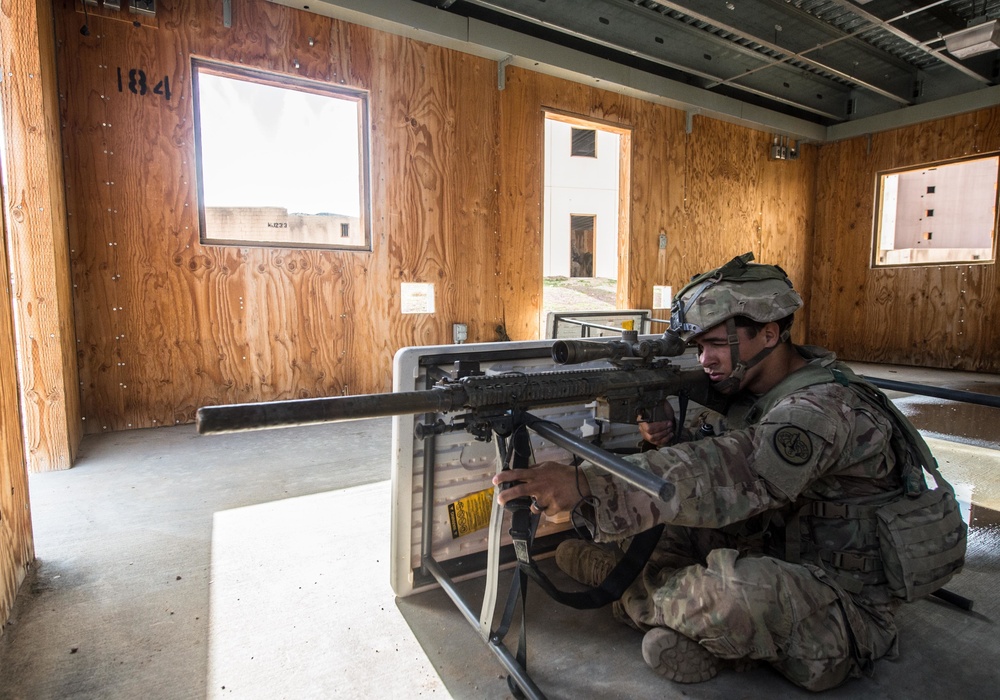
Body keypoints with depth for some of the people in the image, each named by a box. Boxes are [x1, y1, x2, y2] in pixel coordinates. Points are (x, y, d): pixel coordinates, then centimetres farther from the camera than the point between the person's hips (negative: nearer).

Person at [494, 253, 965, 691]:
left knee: (740, 591, -35)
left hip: (844, 610, -8)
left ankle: (627, 587, -8)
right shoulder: (757, 387, 1)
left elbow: (731, 476, -42)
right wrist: (673, 437, -20)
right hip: (779, 561, 8)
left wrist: (584, 484, -51)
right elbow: (720, 463, 5)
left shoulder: (824, 408, -27)